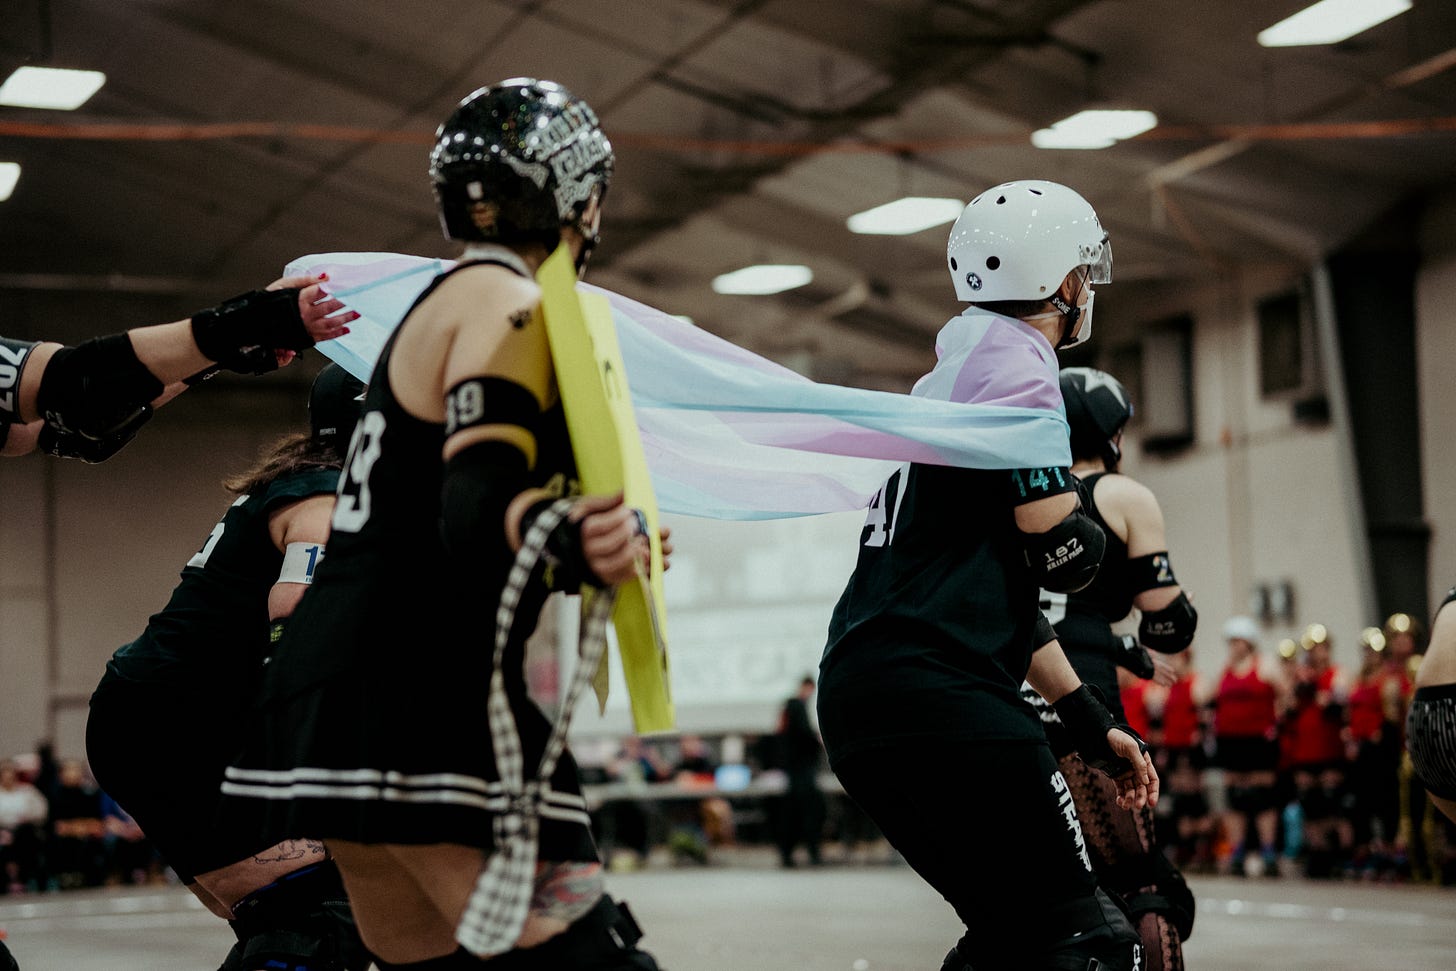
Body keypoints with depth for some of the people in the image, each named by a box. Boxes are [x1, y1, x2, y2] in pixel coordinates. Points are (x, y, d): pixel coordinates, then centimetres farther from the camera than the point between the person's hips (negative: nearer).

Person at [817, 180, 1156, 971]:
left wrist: (1091, 723, 26)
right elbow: (1064, 556, -11)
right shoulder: (1017, 367, -5)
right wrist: (1089, 530, 14)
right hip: (931, 695, -10)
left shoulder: (951, 377, 25)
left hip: (858, 694, 10)